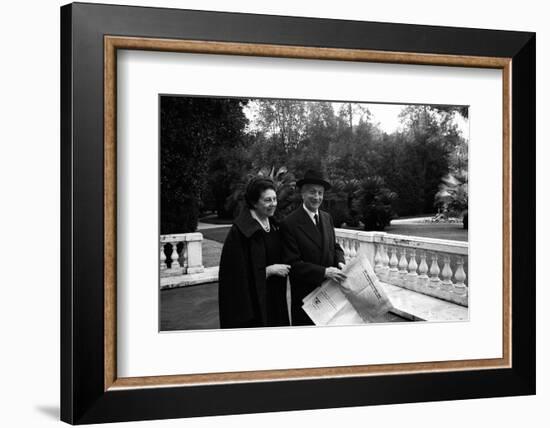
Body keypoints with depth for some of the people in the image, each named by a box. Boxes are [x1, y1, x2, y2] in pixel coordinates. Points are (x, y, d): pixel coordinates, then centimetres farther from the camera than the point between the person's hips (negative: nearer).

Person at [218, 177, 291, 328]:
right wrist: (270, 270, -18)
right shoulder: (240, 231, -16)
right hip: (252, 298, -7)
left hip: (274, 297, 7)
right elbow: (240, 272, -17)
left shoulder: (273, 225, 8)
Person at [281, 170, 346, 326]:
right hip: (304, 293, -6)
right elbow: (292, 263, -17)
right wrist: (324, 272, -24)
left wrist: (340, 262, -6)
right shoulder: (290, 223, -14)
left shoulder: (327, 217, 9)